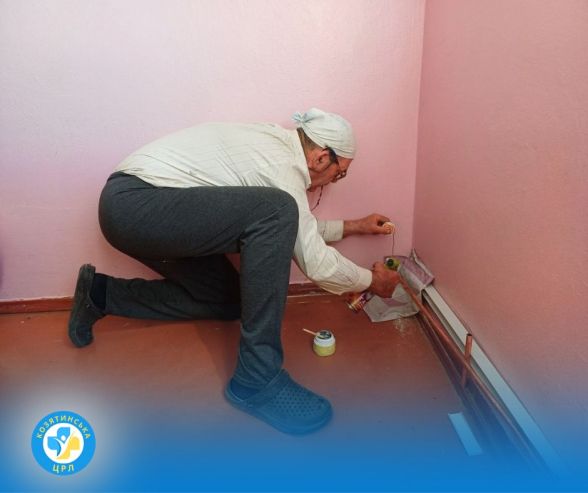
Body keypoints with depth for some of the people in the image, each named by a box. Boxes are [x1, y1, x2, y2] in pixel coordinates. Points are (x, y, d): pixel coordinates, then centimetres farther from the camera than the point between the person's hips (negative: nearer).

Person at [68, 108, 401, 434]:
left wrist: (350, 227, 33)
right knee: (276, 211, -25)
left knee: (227, 301, 14)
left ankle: (101, 294, 20)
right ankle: (257, 377, -19)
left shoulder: (272, 143, 15)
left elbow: (296, 229, 28)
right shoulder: (284, 167, -13)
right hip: (135, 202, -10)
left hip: (128, 207, 10)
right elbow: (317, 264, -10)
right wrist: (372, 280, 7)